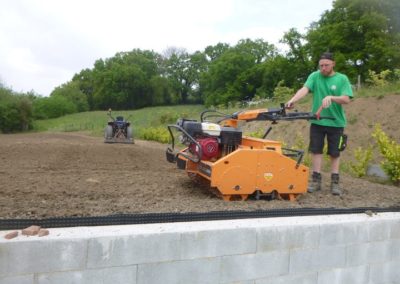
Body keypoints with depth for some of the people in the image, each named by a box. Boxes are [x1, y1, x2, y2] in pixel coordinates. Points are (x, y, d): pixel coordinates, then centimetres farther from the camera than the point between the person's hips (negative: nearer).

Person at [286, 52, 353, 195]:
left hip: (336, 122, -1)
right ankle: (316, 180, 14)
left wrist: (331, 97, -30)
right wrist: (293, 100, -37)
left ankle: (335, 182, 15)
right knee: (316, 150, 4)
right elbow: (304, 89, -18)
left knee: (334, 153, 7)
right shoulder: (314, 76, -1)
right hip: (317, 121, 1)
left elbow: (346, 99, -11)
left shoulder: (342, 79, -2)